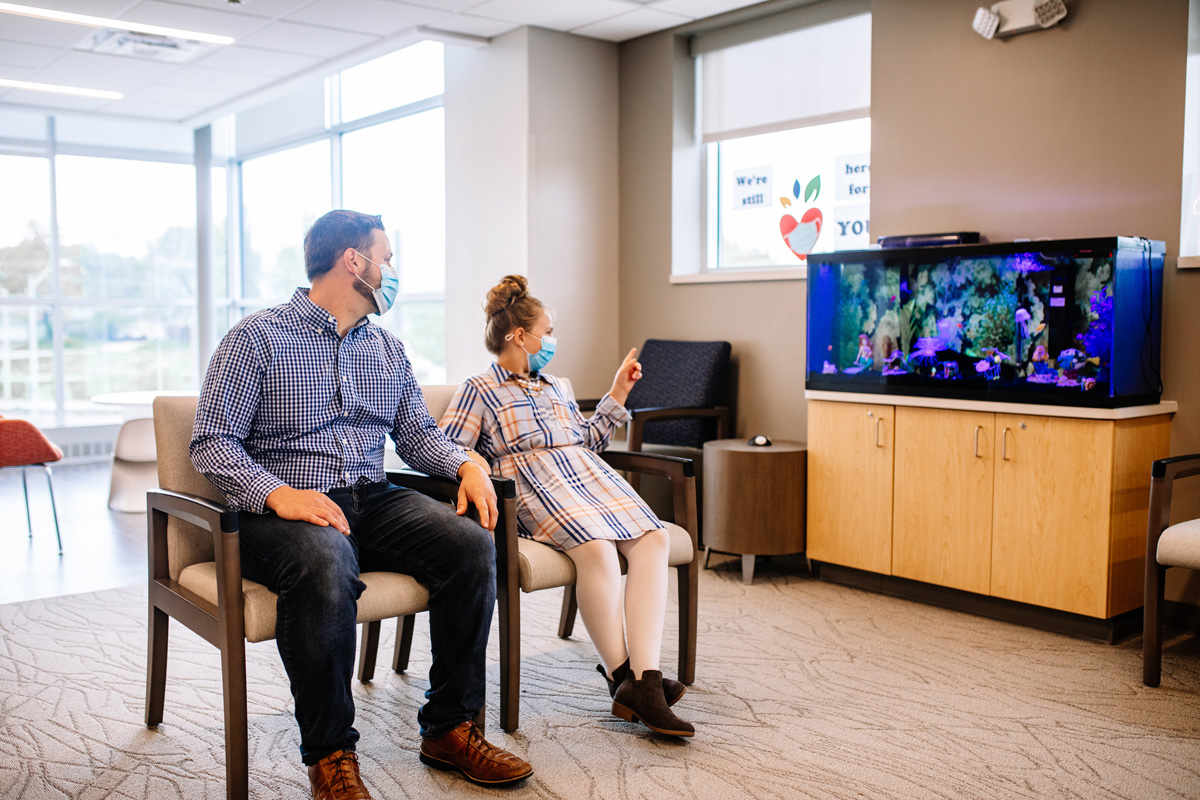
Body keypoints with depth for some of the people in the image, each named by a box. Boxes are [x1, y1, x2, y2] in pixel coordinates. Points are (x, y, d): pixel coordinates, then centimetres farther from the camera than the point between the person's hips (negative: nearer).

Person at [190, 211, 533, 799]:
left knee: (472, 544, -21)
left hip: (371, 502, 5)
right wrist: (277, 493, -24)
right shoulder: (257, 337, 0)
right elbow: (211, 443, -6)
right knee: (325, 564, -39)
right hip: (282, 509, -5)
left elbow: (418, 435, 22)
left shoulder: (388, 351, 19)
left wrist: (465, 464, -1)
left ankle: (449, 728, -8)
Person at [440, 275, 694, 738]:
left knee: (653, 539, -24)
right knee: (597, 548, -35)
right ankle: (620, 677, -23)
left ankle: (644, 680, -33)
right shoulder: (479, 390, 11)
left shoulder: (555, 387, 32)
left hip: (590, 476, 6)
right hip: (535, 485, -6)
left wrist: (617, 394, 32)